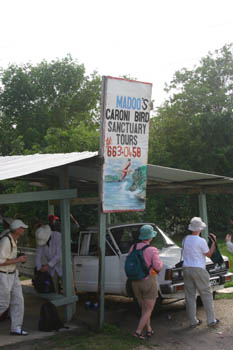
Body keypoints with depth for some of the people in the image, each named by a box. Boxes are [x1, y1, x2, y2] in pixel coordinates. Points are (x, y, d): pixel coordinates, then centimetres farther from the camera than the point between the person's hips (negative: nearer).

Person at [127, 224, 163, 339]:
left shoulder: (133, 248, -2)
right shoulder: (152, 250, -16)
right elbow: (158, 267, -19)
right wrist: (160, 262, 2)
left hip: (136, 283, 5)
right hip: (149, 283, -5)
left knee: (144, 309, 22)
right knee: (148, 311, 8)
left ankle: (149, 330, 25)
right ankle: (138, 332, 0)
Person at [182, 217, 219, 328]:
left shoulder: (185, 239, 5)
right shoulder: (201, 241, -14)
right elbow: (209, 254, -4)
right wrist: (214, 242, 4)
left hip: (186, 269, 6)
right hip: (198, 270, -5)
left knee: (190, 296, 9)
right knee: (206, 295, 7)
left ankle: (193, 321, 14)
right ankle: (211, 320, 11)